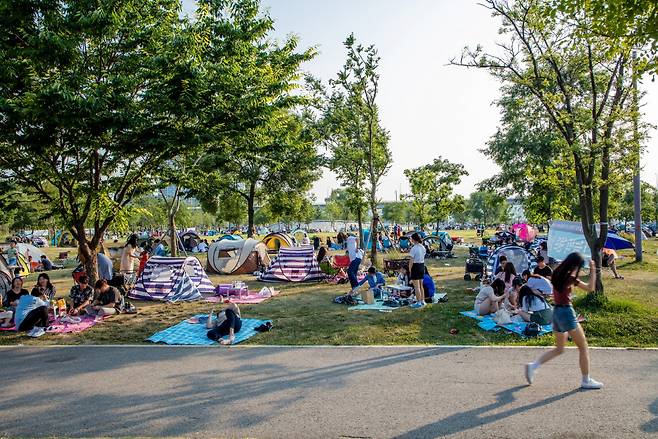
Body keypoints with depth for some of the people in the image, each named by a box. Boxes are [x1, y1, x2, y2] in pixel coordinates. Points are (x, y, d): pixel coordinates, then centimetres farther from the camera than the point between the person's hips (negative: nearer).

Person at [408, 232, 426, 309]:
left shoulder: (413, 249, -18)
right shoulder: (423, 247, 6)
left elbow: (411, 261, -18)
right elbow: (423, 258, 10)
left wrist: (410, 269, -9)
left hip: (416, 267, -8)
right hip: (422, 266, 8)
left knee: (416, 286, 0)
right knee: (421, 285, 18)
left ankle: (418, 303, 5)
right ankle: (422, 301, 25)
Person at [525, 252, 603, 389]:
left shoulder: (558, 274, 8)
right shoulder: (570, 278, -15)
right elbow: (590, 288, -10)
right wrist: (593, 270, -5)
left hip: (556, 311, 8)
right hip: (566, 312, -8)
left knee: (559, 348, 17)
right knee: (583, 347, 7)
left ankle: (533, 365, 7)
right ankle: (586, 380, 15)